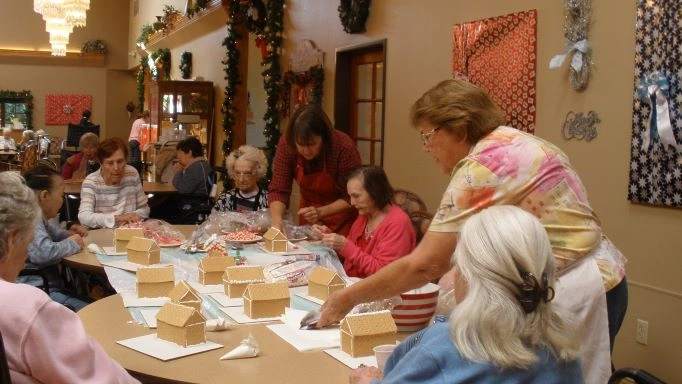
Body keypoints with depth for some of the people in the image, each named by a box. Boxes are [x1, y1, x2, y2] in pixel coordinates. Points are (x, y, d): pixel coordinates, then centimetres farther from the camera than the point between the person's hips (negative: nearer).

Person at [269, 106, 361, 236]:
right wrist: (277, 220, -36)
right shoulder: (286, 144, -20)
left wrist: (321, 212, -33)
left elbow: (352, 198, -20)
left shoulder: (344, 147, -28)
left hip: (342, 218, -3)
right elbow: (279, 190, -19)